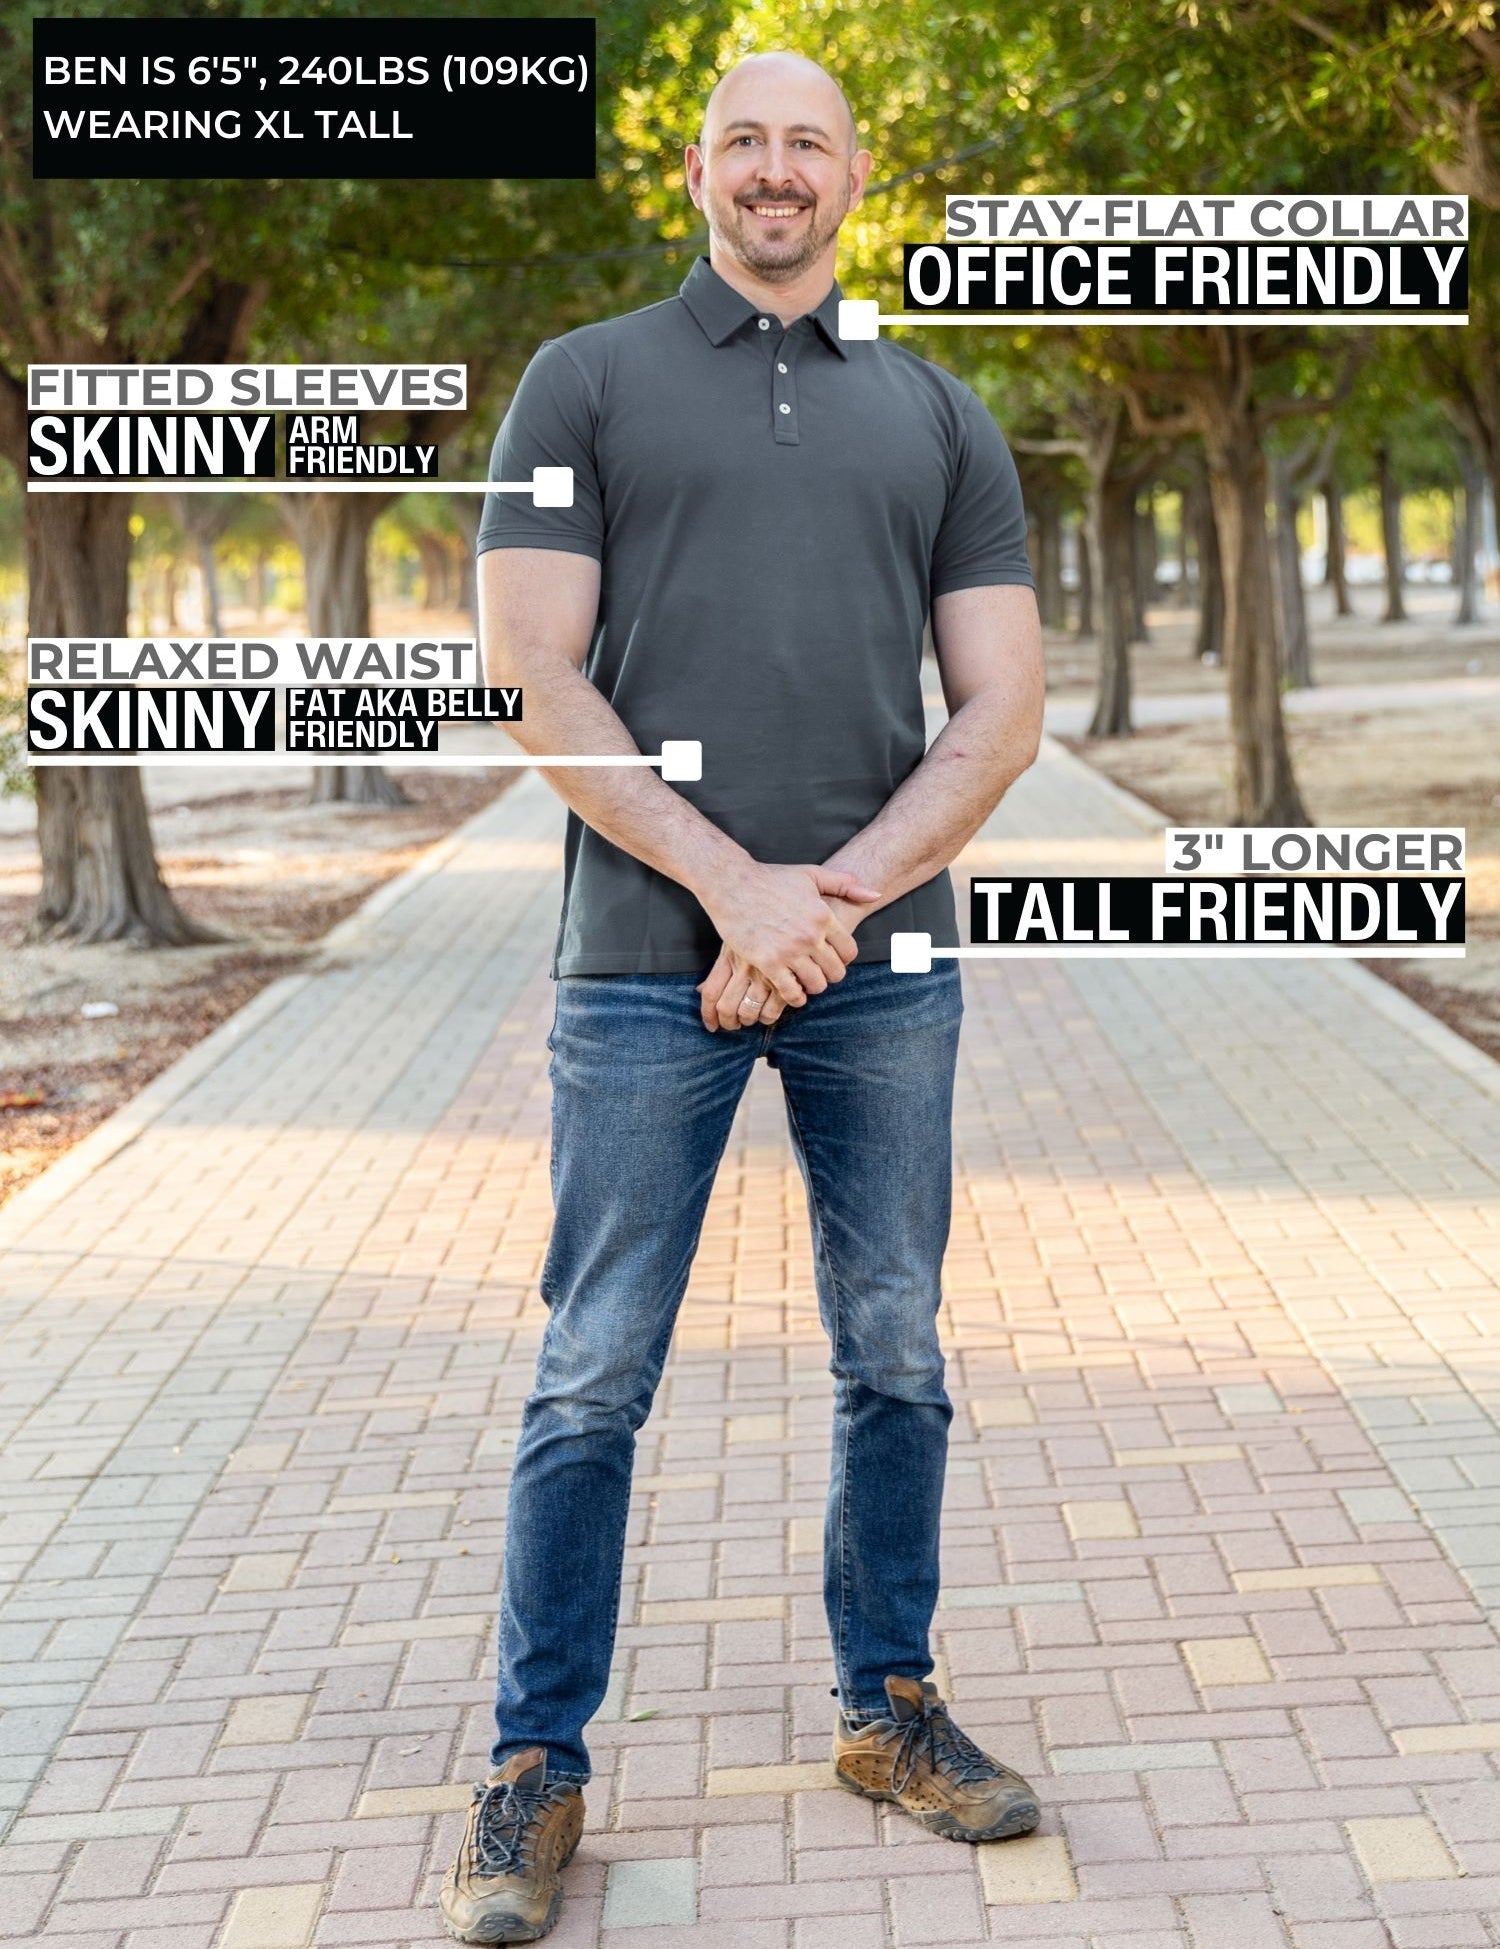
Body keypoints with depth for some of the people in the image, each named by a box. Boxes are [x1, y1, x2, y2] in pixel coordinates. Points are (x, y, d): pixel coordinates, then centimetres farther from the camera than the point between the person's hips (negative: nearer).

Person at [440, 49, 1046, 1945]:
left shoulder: (939, 417, 13)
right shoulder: (586, 383, 6)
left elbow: (1002, 709, 6)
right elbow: (536, 680, -4)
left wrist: (840, 895, -9)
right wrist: (733, 884, -13)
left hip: (883, 962, 3)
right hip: (646, 966, -2)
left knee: (896, 1357, 10)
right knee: (593, 1380, 1)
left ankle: (887, 1709, 27)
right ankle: (535, 1770, 12)